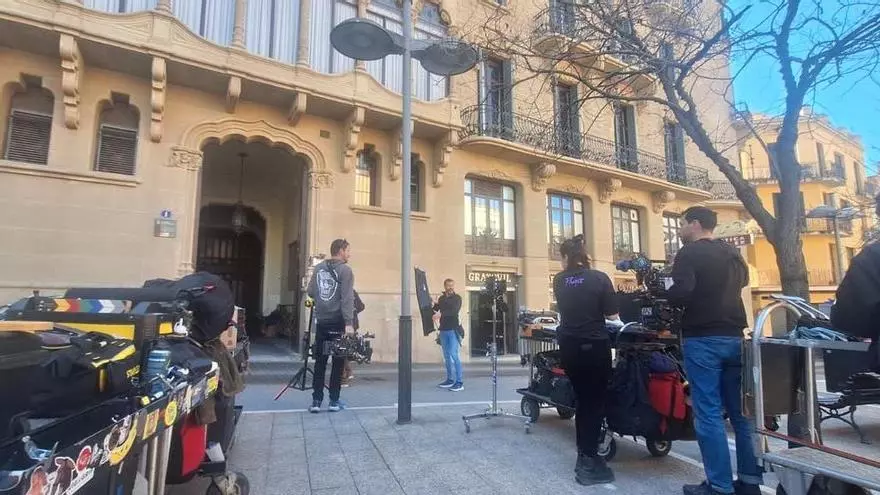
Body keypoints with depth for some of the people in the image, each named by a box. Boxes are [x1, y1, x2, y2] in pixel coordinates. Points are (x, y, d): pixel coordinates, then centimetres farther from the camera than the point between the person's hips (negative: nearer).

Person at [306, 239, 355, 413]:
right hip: (338, 322, -5)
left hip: (321, 321, 5)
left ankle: (316, 401, 11)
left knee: (320, 362, 10)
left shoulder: (319, 268, 9)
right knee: (338, 362, 5)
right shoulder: (345, 270, -8)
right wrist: (349, 322, -19)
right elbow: (347, 298, -16)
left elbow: (311, 292, 11)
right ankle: (334, 401, 10)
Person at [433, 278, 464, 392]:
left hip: (453, 330, -5)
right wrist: (435, 304, -10)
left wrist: (441, 314, -30)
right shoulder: (441, 298, 13)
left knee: (454, 355, -11)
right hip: (443, 330, 6)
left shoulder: (457, 298, -2)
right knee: (446, 356, 9)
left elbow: (454, 311, -19)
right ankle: (450, 380, 18)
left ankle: (459, 383, -9)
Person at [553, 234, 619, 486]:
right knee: (596, 401, 5)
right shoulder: (599, 278, -10)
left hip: (568, 346, 4)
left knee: (582, 399, 18)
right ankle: (588, 463, 9)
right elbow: (612, 315, -8)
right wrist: (596, 312, 10)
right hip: (594, 345, -4)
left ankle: (585, 456, 28)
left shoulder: (559, 281, 2)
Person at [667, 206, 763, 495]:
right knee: (741, 411, 12)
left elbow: (681, 293, -24)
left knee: (708, 414, -3)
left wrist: (664, 297, -6)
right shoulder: (732, 252, 13)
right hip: (734, 337, 8)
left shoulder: (689, 253, -10)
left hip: (702, 340, -8)